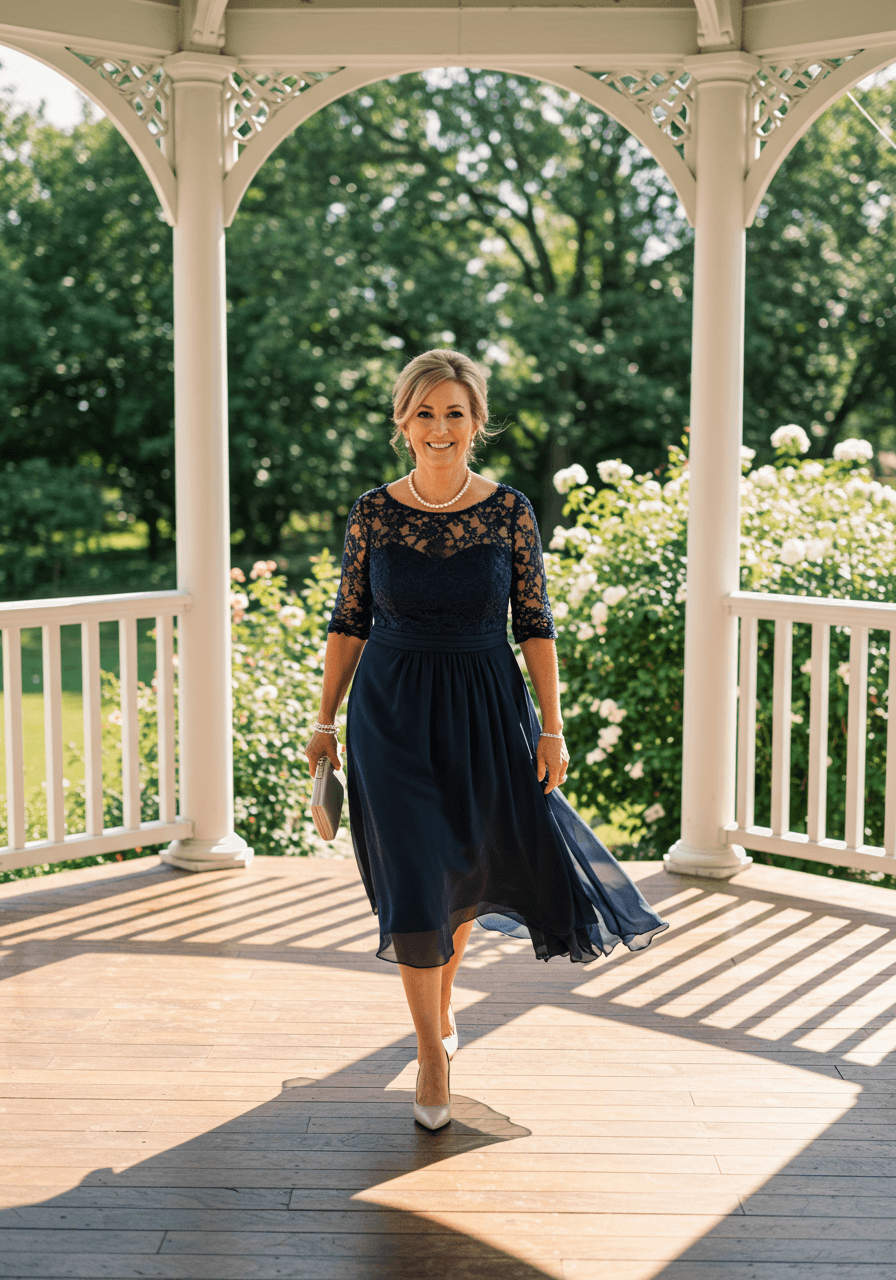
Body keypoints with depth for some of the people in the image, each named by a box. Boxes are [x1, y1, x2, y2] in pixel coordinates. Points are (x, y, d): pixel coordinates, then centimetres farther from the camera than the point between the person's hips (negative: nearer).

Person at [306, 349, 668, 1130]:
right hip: (393, 713, -1)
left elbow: (536, 627, -2)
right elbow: (349, 624, 2)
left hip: (484, 711, 1)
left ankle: (441, 991, 44)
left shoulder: (510, 512, -5)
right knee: (413, 881, -3)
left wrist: (552, 728, -5)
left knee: (467, 867, 16)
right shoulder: (373, 513, -4)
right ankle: (432, 1051, 12)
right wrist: (325, 721, 3)